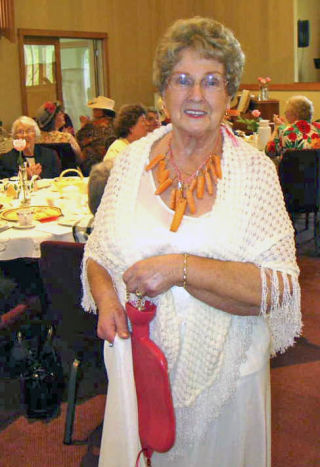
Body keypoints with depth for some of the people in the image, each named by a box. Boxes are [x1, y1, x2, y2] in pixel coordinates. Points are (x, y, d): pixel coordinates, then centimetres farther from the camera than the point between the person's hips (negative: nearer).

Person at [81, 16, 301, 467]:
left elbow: (280, 289, -17)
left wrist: (181, 268, -26)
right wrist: (105, 298, -12)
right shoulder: (133, 159, -1)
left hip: (223, 370, -1)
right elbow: (98, 253, 9)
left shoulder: (255, 169, -9)